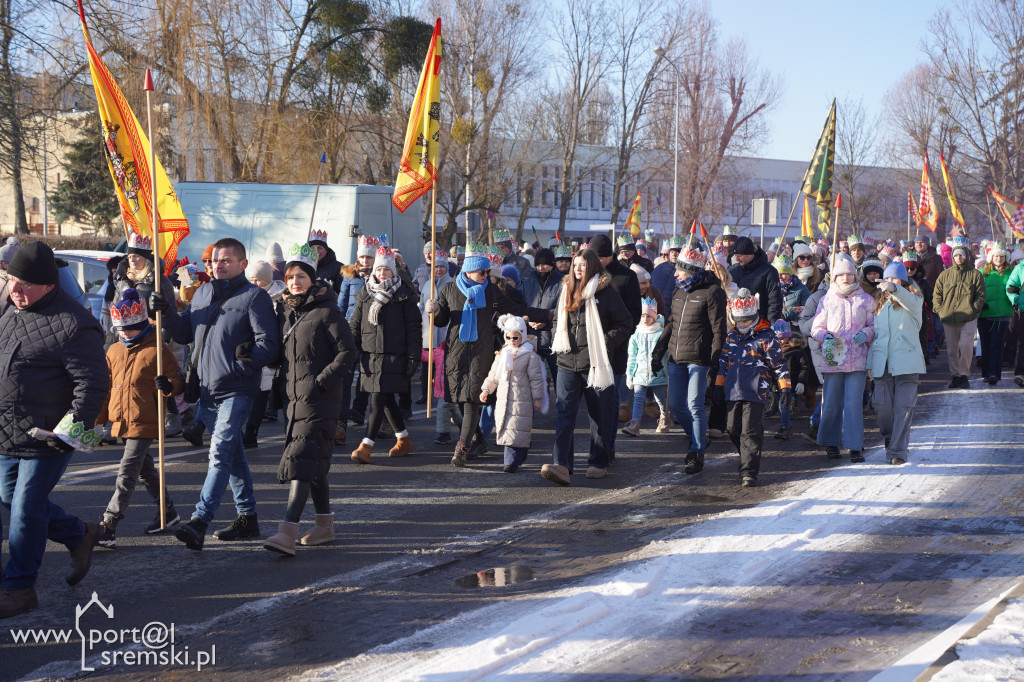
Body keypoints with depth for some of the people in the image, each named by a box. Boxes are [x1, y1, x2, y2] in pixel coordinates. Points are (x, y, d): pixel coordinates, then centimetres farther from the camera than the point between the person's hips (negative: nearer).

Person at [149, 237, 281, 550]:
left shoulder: (254, 297, -6)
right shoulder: (202, 294, 15)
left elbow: (269, 343, -12)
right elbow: (185, 334, 20)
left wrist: (243, 364, -27)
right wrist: (167, 313, 3)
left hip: (237, 391, -8)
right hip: (208, 389, 8)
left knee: (220, 453, -14)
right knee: (232, 454, 15)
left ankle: (199, 521, -21)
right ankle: (247, 517, 25)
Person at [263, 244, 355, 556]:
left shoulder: (327, 311, -8)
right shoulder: (286, 311, 13)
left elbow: (347, 352, -12)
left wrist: (321, 382, -16)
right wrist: (282, 384, 9)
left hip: (319, 402, -8)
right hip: (295, 400, 8)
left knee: (302, 461, -15)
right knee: (315, 464, 15)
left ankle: (287, 532, -23)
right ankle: (325, 524, 27)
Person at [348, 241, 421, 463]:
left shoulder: (404, 294, -1)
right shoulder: (365, 294, 12)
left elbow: (413, 328, -2)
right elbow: (356, 325, 13)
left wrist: (413, 357, -7)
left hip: (393, 356, -5)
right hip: (370, 355, 5)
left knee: (378, 400, -11)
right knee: (387, 399, 12)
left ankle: (366, 447, -14)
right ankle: (404, 440, 28)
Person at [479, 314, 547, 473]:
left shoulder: (530, 356, -3)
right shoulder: (502, 354, 14)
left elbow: (536, 378, -3)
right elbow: (493, 375, 20)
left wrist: (537, 398, -5)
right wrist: (486, 390, 9)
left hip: (521, 401, -6)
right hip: (503, 400, 6)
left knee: (515, 431, -9)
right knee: (504, 429, 6)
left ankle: (512, 462, -8)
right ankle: (513, 460, 18)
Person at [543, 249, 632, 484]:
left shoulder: (605, 293, -4)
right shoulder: (566, 290, 13)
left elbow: (625, 323, -2)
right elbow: (557, 320, 27)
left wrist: (606, 344, -12)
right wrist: (559, 342, 11)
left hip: (595, 364, -4)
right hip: (567, 363, 4)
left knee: (599, 415, 7)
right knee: (563, 413, -9)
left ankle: (598, 462, 20)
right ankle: (561, 465, -17)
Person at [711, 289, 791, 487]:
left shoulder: (766, 337, -3)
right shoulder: (732, 337, 14)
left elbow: (778, 363, 0)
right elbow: (724, 362, 22)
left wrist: (785, 387, -3)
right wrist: (719, 385, 21)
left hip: (755, 393, -6)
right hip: (733, 392, 6)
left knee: (750, 432, -9)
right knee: (734, 430, 9)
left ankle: (749, 472, -8)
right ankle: (750, 460, 28)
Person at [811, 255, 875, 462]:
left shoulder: (865, 300, 10)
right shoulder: (827, 300, 10)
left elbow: (873, 325, 13)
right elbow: (816, 328, 10)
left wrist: (865, 334, -8)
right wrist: (826, 336, -11)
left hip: (857, 358, -1)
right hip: (832, 358, 1)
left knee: (854, 402, -6)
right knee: (831, 402, 4)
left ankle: (854, 446, -3)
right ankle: (831, 443, 18)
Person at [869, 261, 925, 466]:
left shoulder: (912, 300, 5)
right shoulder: (880, 304, 20)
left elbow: (912, 303, -22)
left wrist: (894, 288, -41)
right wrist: (870, 361, 15)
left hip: (906, 360, -4)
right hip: (882, 362, 4)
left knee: (903, 407, -8)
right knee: (882, 405, -2)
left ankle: (897, 450, -3)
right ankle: (889, 436, 25)